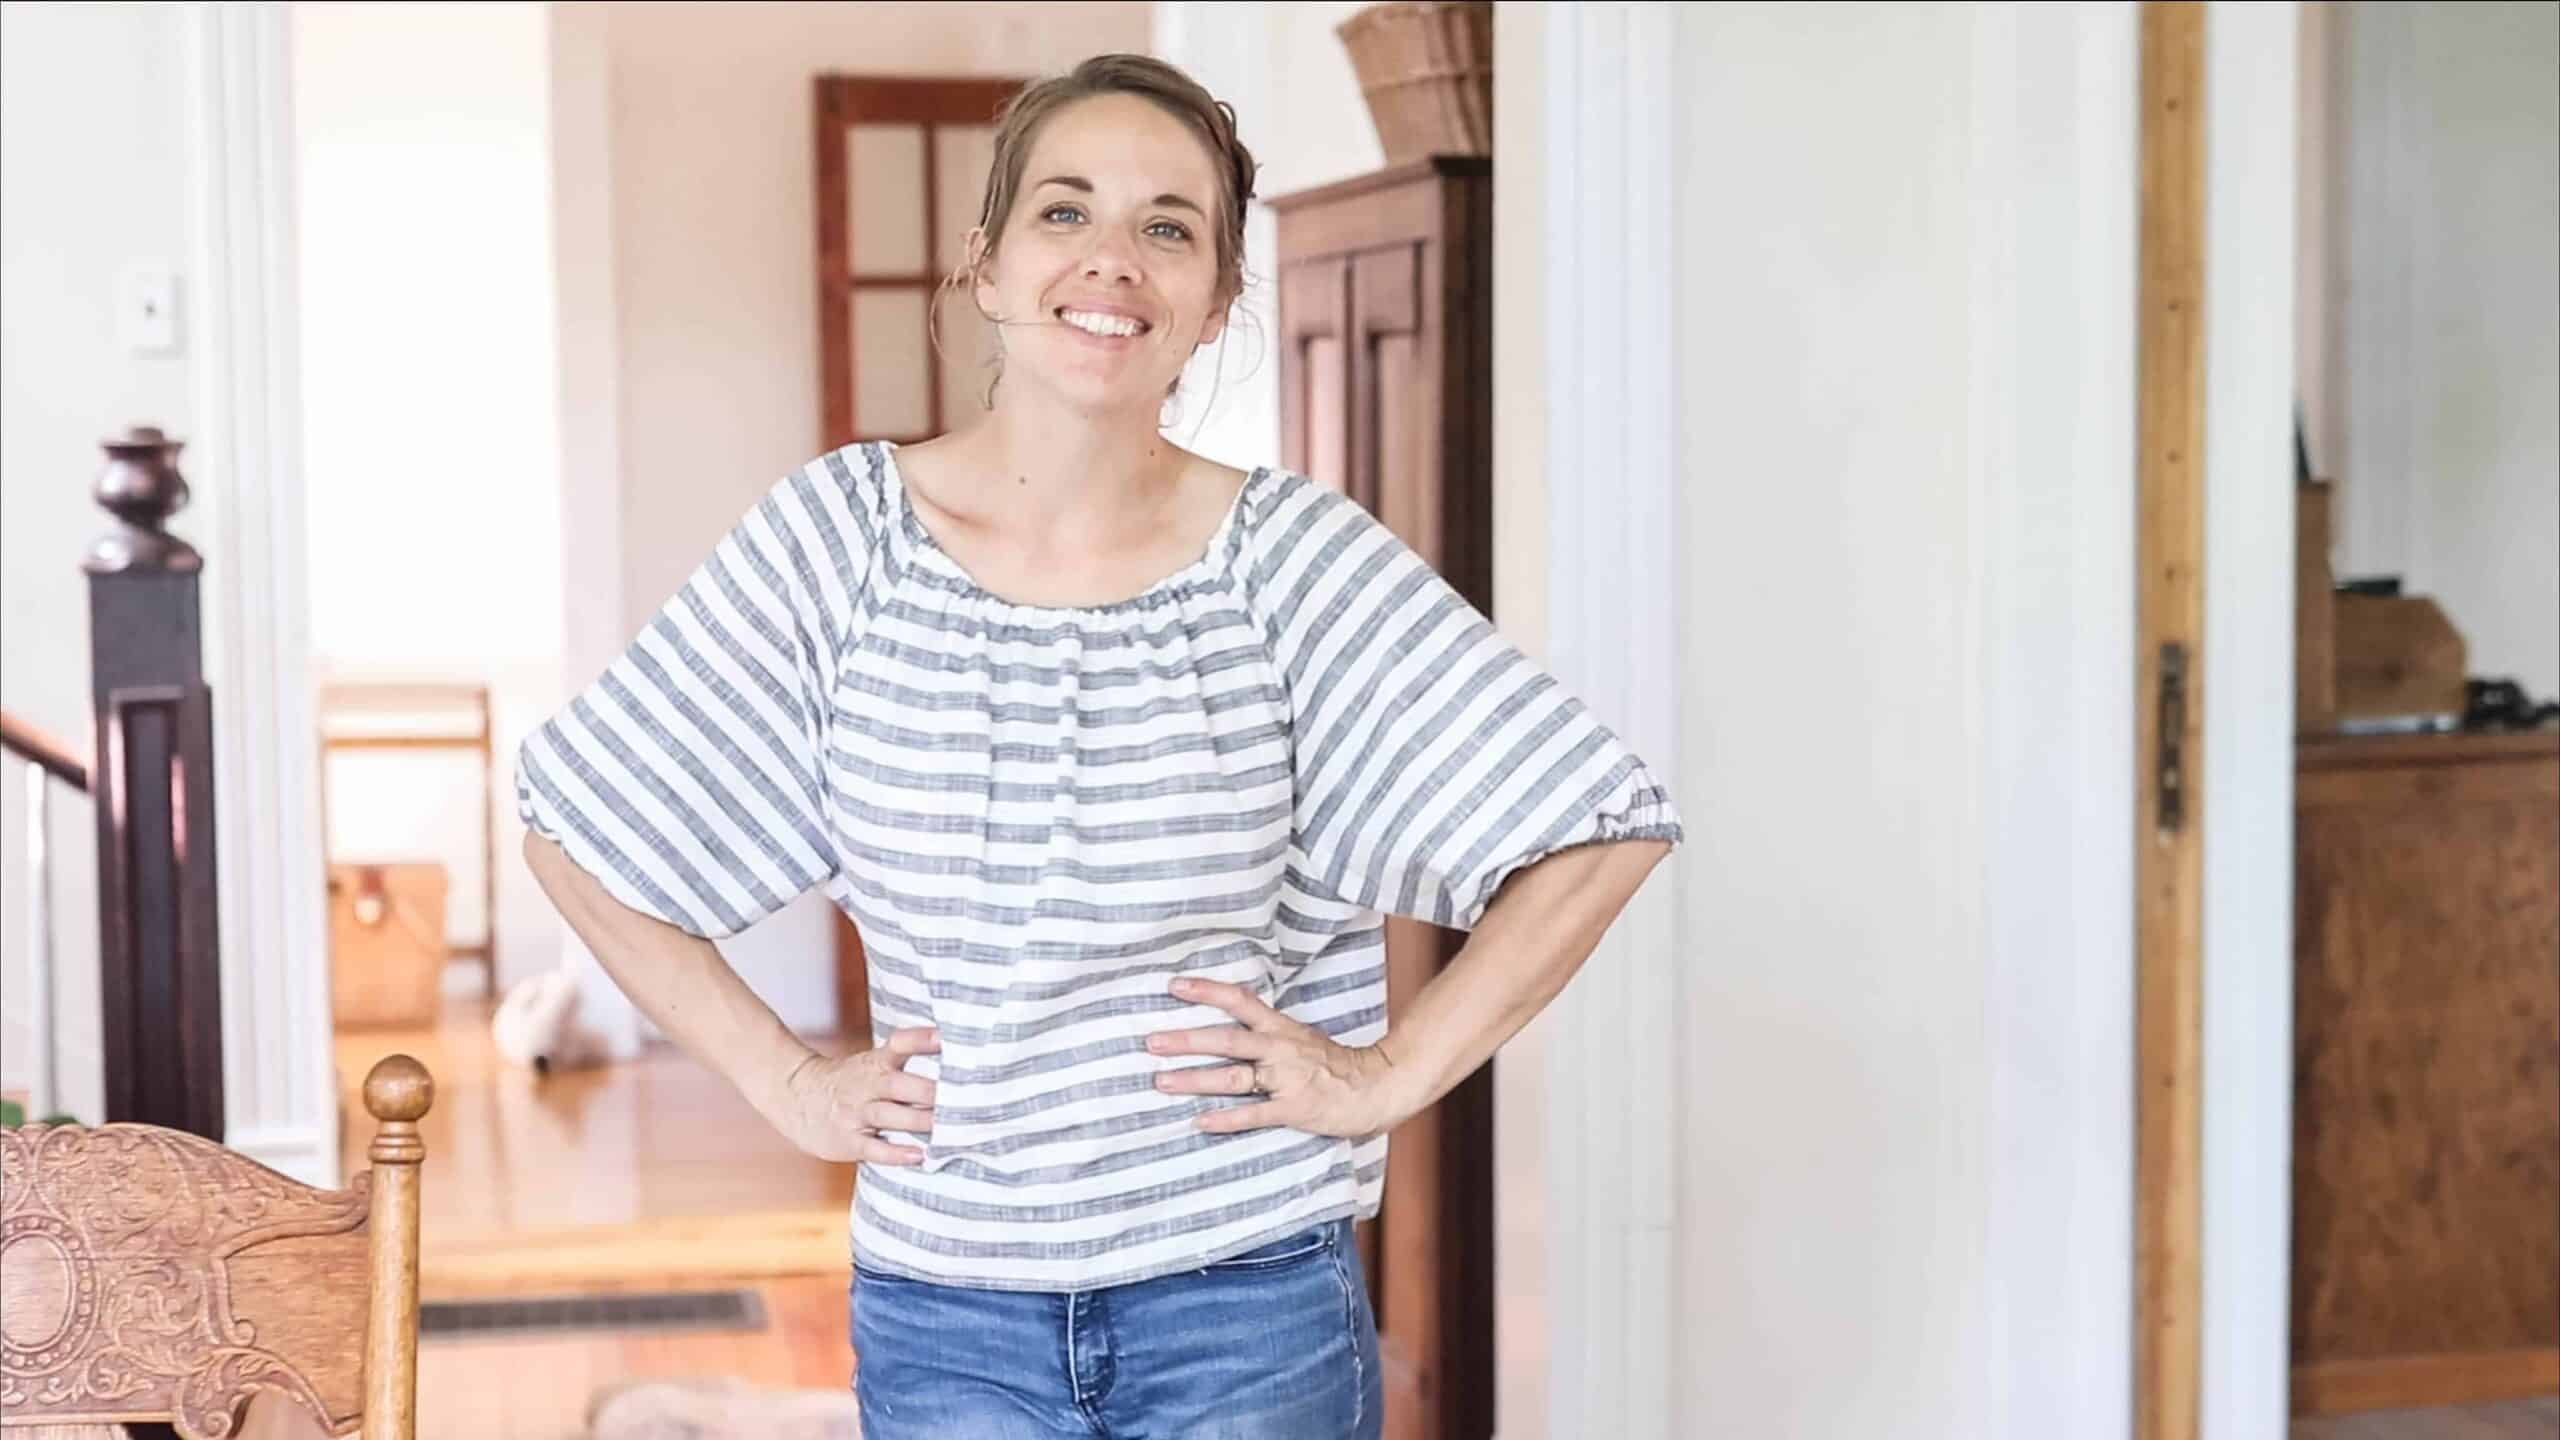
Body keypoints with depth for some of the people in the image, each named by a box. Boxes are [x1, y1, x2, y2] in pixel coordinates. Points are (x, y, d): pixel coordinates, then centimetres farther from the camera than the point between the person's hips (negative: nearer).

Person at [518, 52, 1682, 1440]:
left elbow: (1599, 826, -3)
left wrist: (1391, 1071, -6)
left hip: (1248, 1299, -1)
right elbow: (578, 823, 5)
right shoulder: (839, 533, -4)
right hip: (943, 1310, 1)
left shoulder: (1288, 554, -7)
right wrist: (783, 1078, 1)